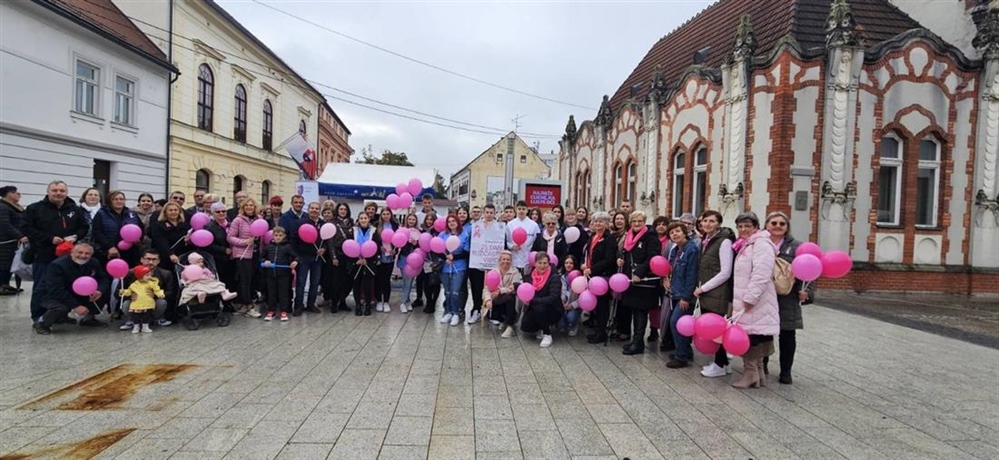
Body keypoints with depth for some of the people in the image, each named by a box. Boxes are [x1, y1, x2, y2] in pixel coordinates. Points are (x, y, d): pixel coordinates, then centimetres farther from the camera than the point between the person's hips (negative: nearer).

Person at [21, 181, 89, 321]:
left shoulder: (75, 209, 8)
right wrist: (50, 239, -17)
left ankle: (61, 314, 22)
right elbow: (26, 228, -9)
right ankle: (39, 318, 12)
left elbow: (84, 227, 14)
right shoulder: (34, 208, -4)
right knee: (41, 288, 3)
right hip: (43, 255, -3)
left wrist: (76, 236, -8)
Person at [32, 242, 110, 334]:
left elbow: (104, 279, -6)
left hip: (76, 295, 6)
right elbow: (56, 291, -31)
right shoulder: (57, 265, -26)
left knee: (106, 293, -12)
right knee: (62, 308, -39)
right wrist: (75, 306, -36)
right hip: (50, 295, -6)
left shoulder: (94, 263, -9)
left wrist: (99, 291, -31)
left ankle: (87, 318, 9)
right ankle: (41, 323, -6)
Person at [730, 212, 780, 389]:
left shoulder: (761, 244, -11)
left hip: (756, 303, -9)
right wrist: (739, 300, 21)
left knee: (751, 338, -7)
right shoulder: (745, 246, 19)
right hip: (745, 301, 9)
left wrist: (750, 298, -23)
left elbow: (761, 274, -22)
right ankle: (757, 375, 18)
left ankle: (751, 375, 0)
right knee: (750, 338, 11)